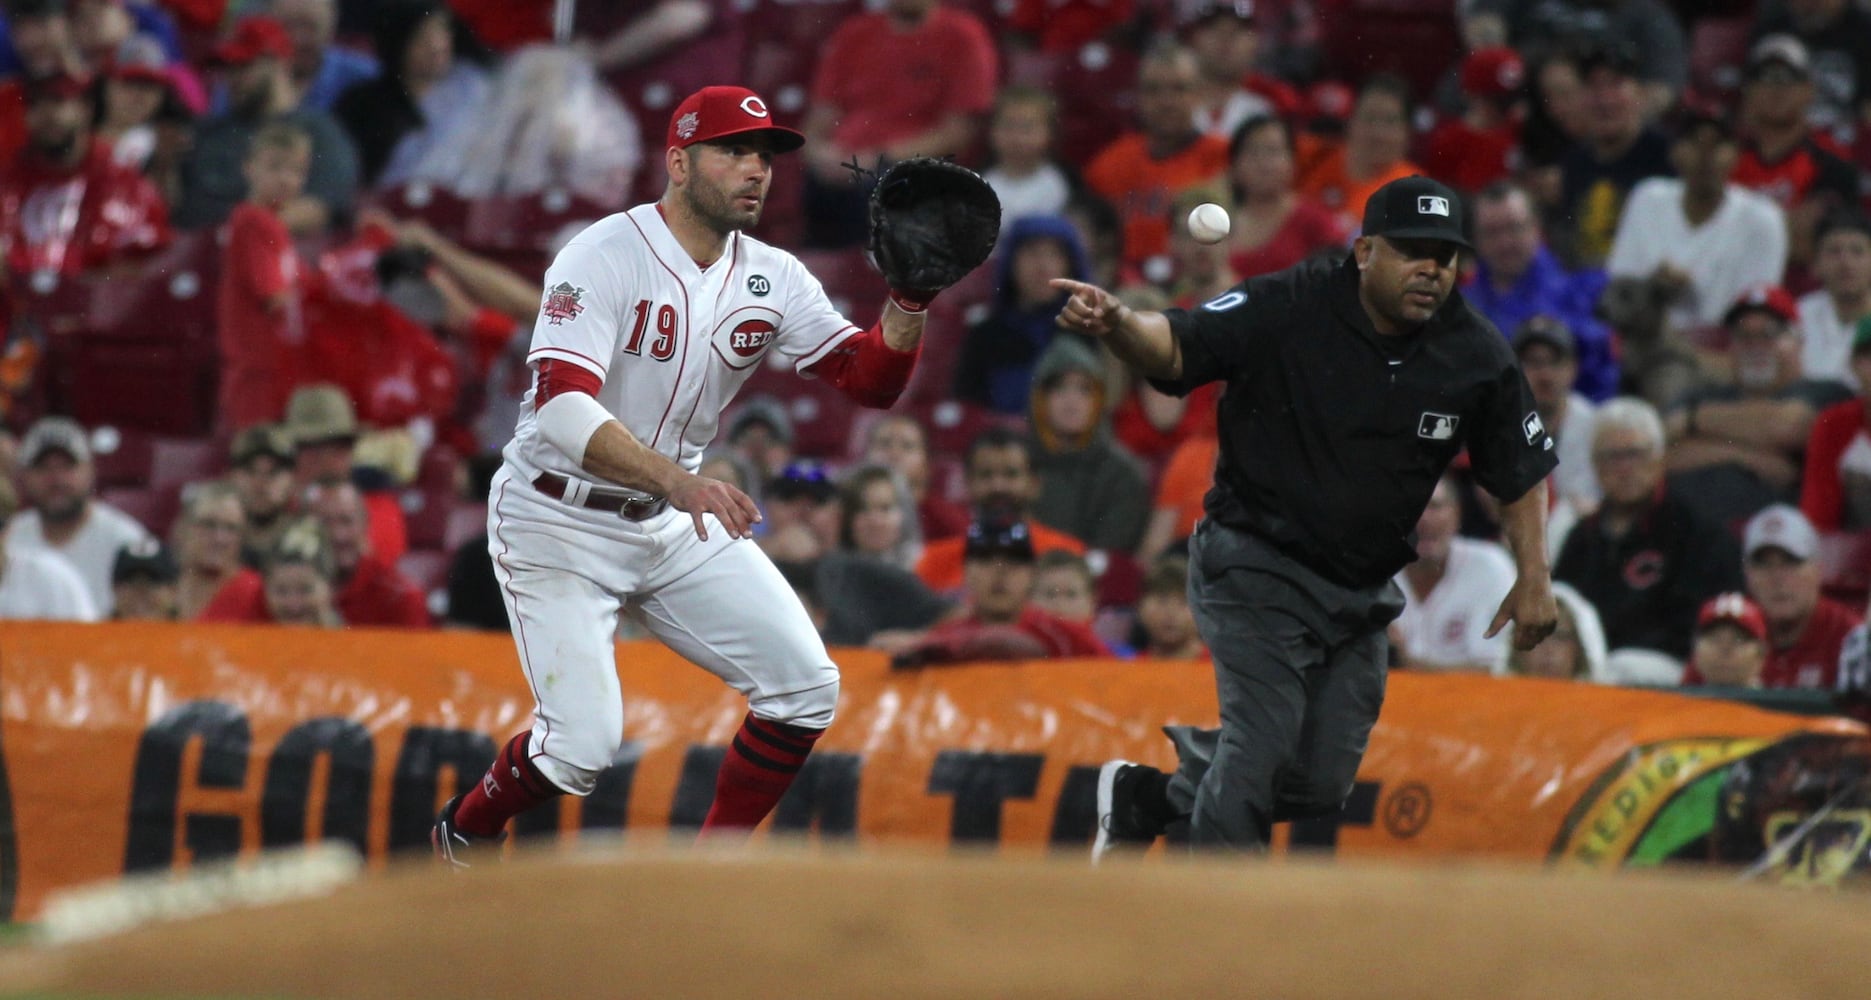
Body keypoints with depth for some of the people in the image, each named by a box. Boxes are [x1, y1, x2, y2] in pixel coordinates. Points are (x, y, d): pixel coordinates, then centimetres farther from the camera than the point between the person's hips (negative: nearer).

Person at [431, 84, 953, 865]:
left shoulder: (772, 279, -1)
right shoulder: (604, 257, -22)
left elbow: (872, 378, -1)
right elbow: (562, 407, -35)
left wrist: (910, 297, -21)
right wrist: (674, 479, -49)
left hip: (673, 523, 7)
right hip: (556, 525, -6)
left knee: (805, 686, -5)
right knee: (584, 743, -17)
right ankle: (463, 832, 15)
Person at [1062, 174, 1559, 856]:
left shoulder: (1478, 358, -4)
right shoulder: (1288, 309, -16)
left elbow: (1521, 469, 7)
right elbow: (1175, 347, -22)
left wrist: (1533, 579, -1)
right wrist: (1115, 325, -43)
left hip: (1363, 592, 5)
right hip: (1256, 565, -5)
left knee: (1323, 783, 8)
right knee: (1263, 740, -16)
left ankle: (1143, 796, 30)